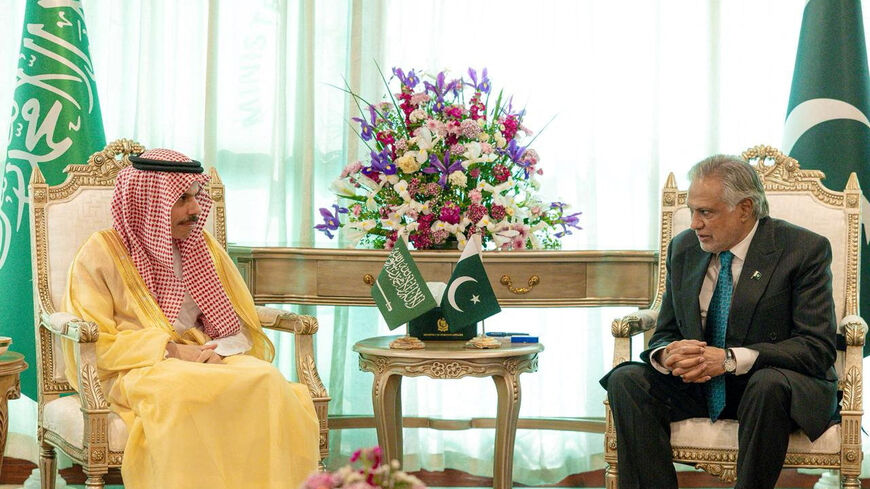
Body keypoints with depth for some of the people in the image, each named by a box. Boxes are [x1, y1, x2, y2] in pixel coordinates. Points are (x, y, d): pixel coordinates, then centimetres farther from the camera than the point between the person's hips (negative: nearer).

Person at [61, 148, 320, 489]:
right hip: (135, 372, -4)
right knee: (186, 389, -39)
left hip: (208, 358, 4)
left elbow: (243, 329, 15)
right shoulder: (101, 253, 3)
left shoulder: (205, 248, 17)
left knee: (267, 380, -29)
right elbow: (94, 344, -3)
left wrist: (214, 351, -8)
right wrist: (169, 350, -14)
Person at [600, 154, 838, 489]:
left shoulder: (804, 249, -10)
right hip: (697, 384, 5)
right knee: (625, 380, -18)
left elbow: (818, 347, -16)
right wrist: (667, 355, -17)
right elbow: (664, 333, 11)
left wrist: (731, 359, -28)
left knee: (770, 383, -38)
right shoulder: (683, 248, 5)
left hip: (779, 384, -4)